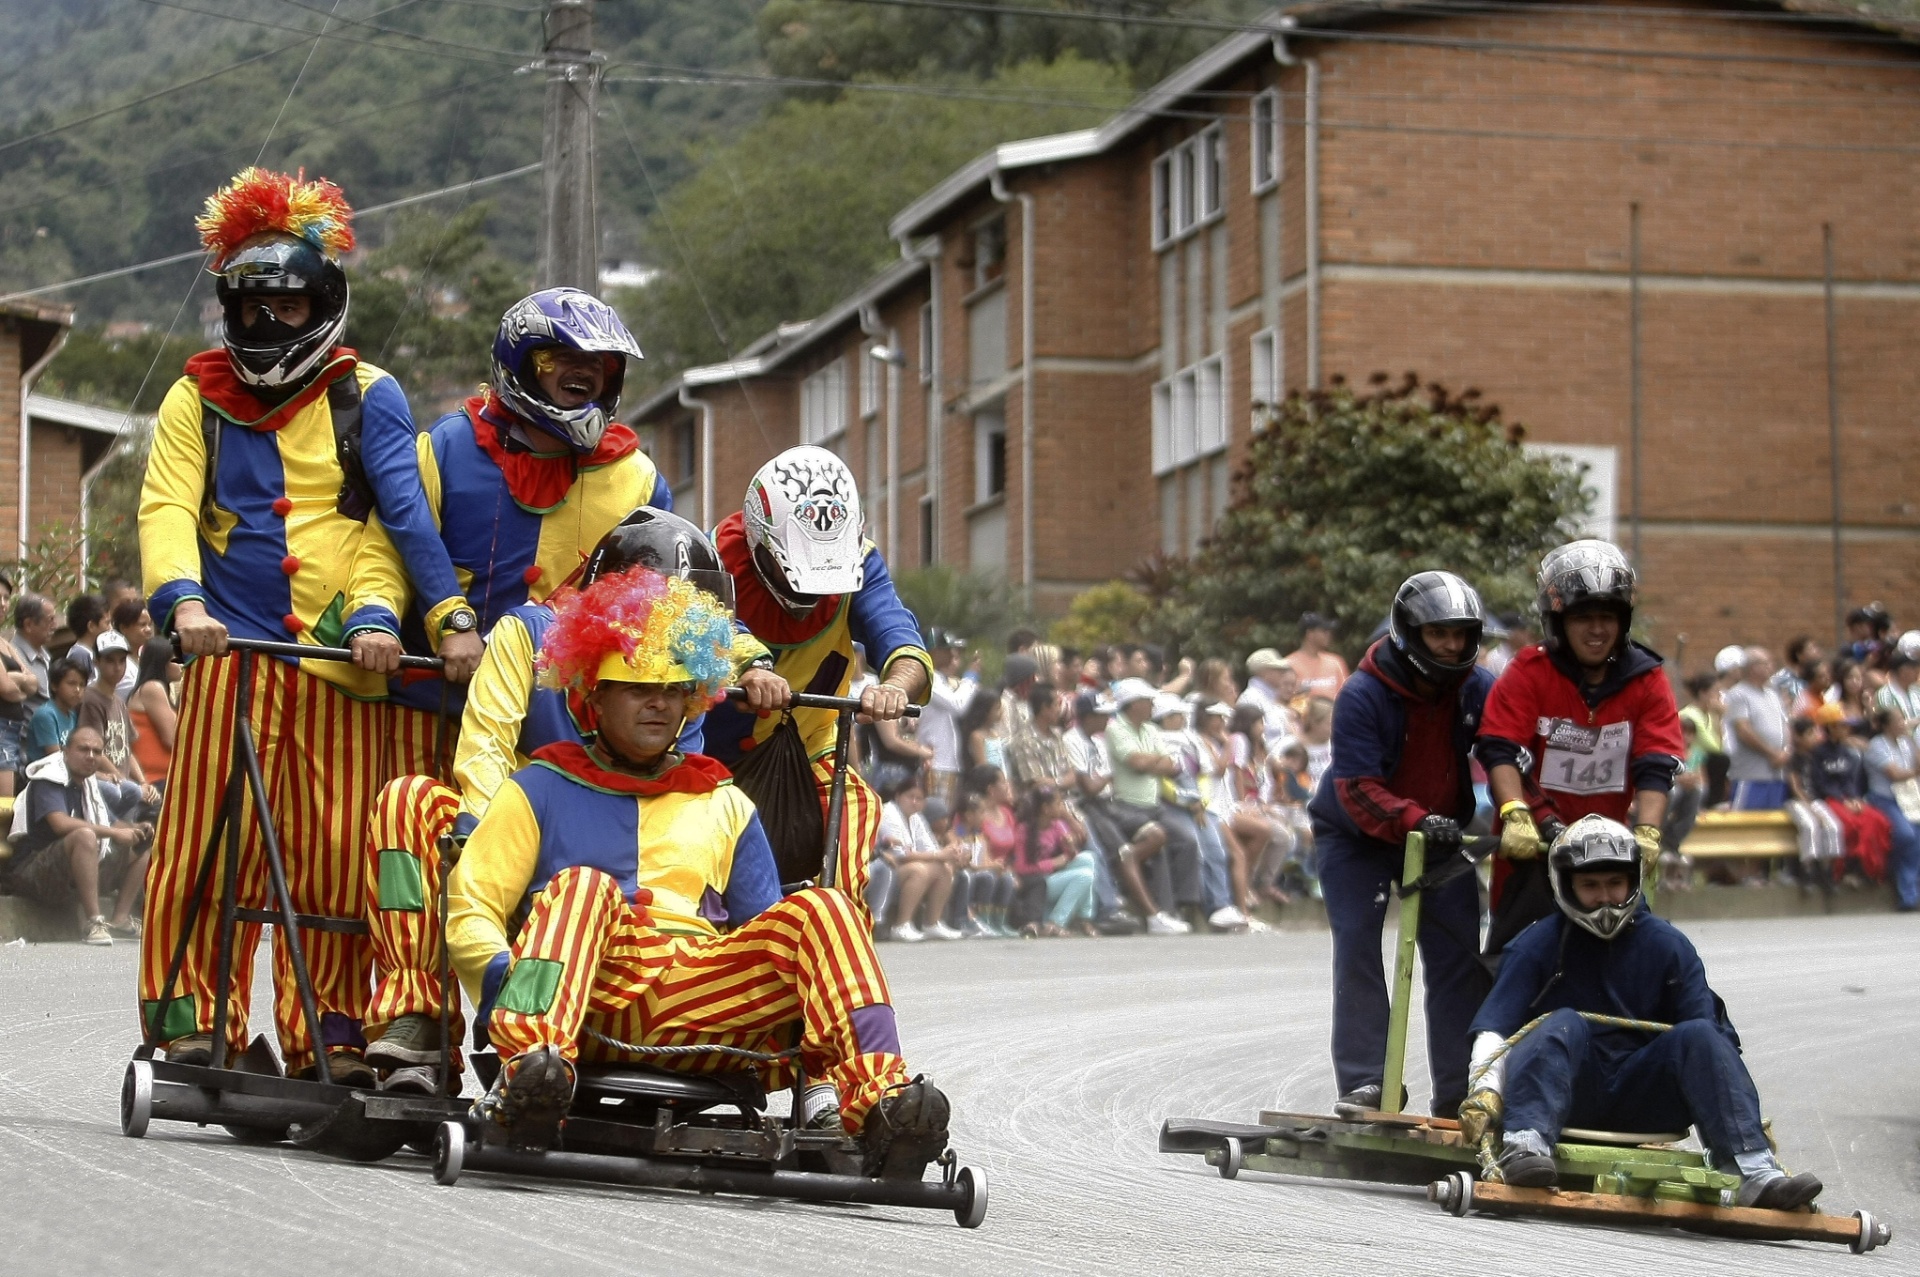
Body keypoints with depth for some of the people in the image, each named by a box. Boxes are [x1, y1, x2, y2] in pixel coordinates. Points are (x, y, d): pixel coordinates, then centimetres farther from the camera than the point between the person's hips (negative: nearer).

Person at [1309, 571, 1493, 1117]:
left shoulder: (1479, 690, -12)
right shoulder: (1362, 697, -25)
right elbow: (1357, 789, -30)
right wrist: (1415, 820, -45)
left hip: (1440, 834, 3)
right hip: (1357, 837, -3)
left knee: (1460, 955, -3)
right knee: (1357, 948, -12)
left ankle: (1460, 1091, 1)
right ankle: (1364, 1082, -8)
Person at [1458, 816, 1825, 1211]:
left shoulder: (1668, 946, 8)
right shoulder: (1540, 944, 2)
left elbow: (1711, 1038, 3)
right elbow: (1494, 1026, -7)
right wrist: (1485, 1090, -25)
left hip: (1642, 1101, 2)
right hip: (1567, 1097, -2)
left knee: (1699, 1034, -21)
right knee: (1564, 1024, -29)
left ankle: (1753, 1172, -35)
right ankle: (1525, 1145, -51)